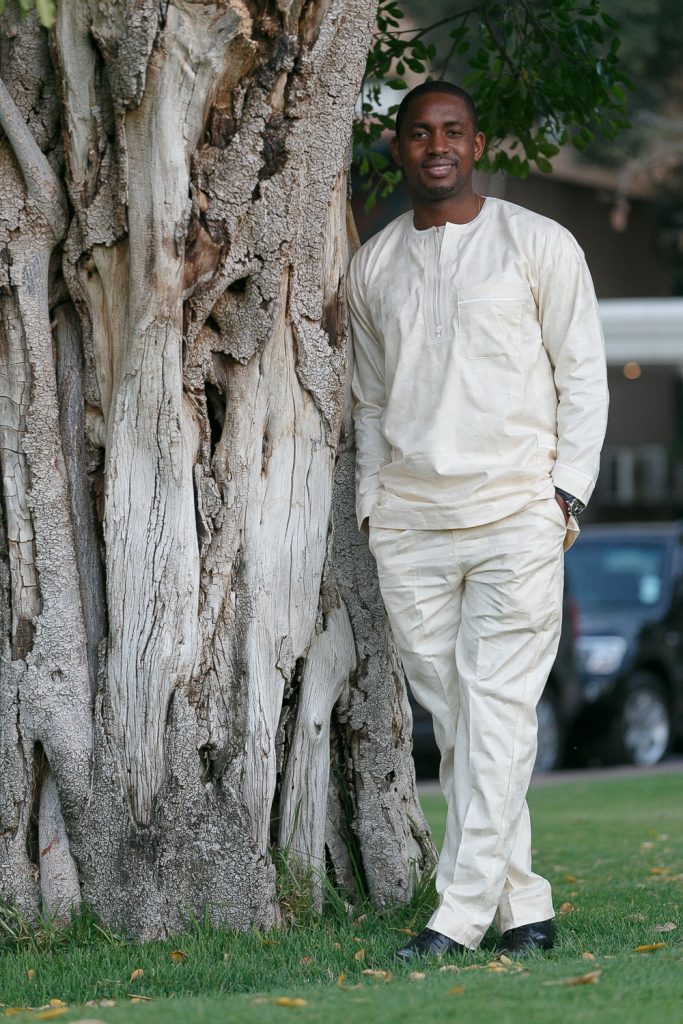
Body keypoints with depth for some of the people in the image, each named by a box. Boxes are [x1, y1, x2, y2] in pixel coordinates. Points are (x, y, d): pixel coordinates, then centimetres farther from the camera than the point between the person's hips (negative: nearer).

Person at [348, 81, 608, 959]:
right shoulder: (372, 268, 14)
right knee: (453, 715, 1)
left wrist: (567, 490, -5)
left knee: (496, 705, -10)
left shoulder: (538, 245, 4)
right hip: (408, 521, 4)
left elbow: (583, 374, 4)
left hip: (515, 513, -4)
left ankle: (463, 911, -12)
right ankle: (523, 905, 7)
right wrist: (372, 504, 10)